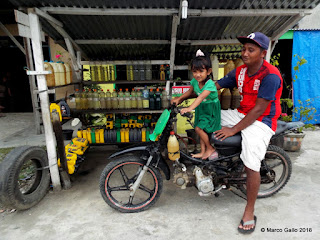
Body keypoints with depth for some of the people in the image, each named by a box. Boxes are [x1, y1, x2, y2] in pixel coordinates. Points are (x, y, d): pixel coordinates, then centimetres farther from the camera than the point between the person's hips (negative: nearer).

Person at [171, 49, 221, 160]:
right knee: (202, 130, 12)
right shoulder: (195, 81, -8)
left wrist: (190, 108, -55)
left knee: (199, 128, -14)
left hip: (211, 110, -7)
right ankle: (203, 152, 26)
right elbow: (190, 92, 12)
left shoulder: (210, 84, -29)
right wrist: (178, 99, 4)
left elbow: (201, 97, -43)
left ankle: (210, 148, 8)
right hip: (201, 108, 7)